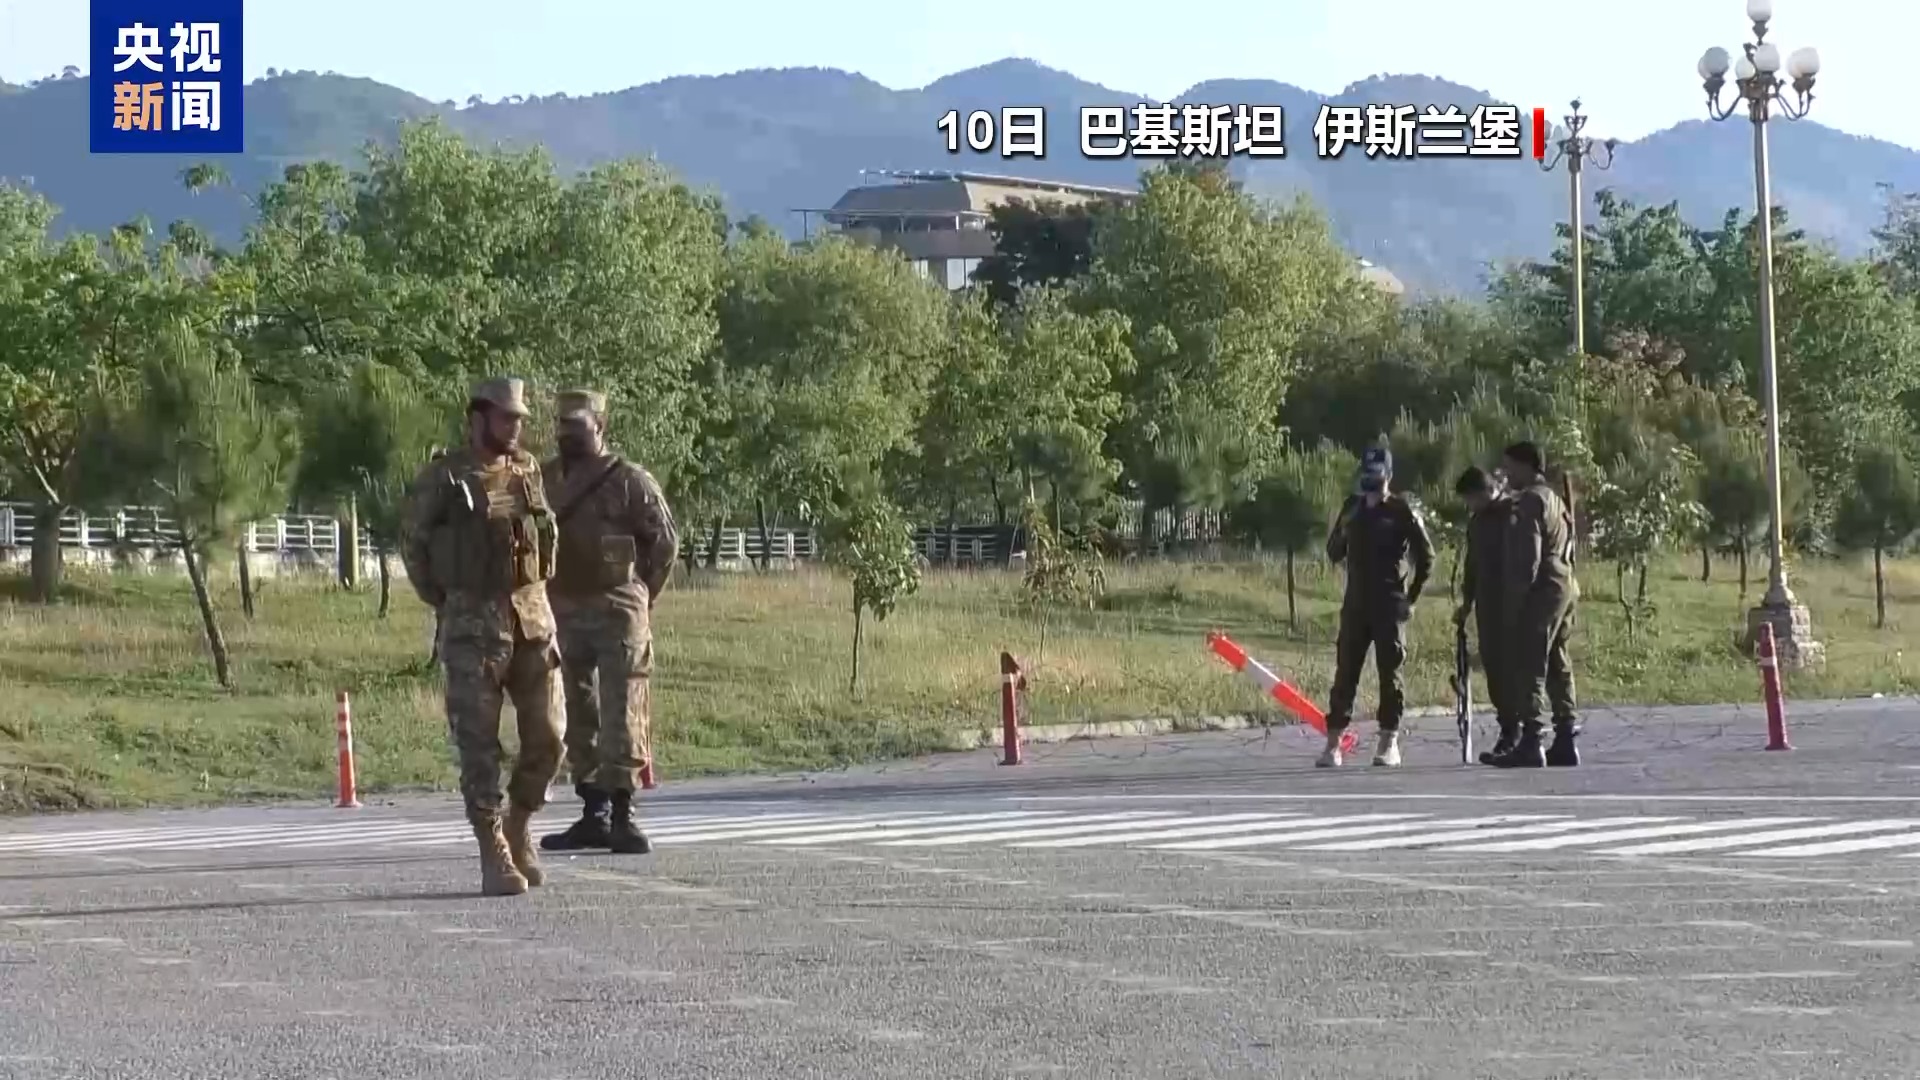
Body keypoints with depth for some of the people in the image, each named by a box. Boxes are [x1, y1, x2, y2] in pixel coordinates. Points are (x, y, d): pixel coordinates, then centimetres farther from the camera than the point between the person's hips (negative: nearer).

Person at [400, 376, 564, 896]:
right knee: (479, 743, -3)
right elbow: (413, 544, 5)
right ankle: (494, 857, 2)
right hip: (473, 626, -4)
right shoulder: (442, 478, -5)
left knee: (546, 737, 3)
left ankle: (517, 830, 24)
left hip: (533, 618, 4)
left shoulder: (528, 469, 8)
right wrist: (446, 606, 6)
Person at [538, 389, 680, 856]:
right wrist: (546, 596, 8)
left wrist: (638, 596, 3)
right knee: (578, 719, 9)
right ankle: (593, 816, 15)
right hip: (563, 615, 5)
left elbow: (665, 541, 0)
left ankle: (622, 818, -5)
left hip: (616, 613, -5)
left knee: (621, 717, -7)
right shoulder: (544, 481, 9)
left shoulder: (629, 481, -5)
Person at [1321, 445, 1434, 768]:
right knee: (1345, 672, 1)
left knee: (1389, 672, -1)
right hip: (1355, 602, 4)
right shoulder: (1352, 507, 9)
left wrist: (1412, 596, -2)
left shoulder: (1402, 511, -5)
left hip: (1390, 604, -4)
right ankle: (1333, 742, 2)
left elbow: (1426, 556, -1)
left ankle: (1389, 743, 4)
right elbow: (1335, 550, 16)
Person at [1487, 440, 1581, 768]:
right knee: (1557, 667, 12)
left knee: (1528, 667, -9)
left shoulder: (1529, 501, -12)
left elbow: (1527, 558, -18)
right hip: (1563, 588, 10)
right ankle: (1565, 741, 13)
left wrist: (1514, 601, -17)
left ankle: (1530, 743, -13)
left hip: (1539, 593, -10)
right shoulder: (1555, 499, 19)